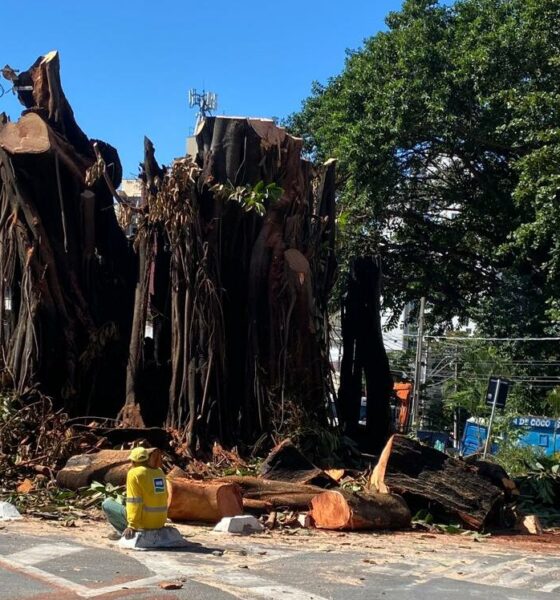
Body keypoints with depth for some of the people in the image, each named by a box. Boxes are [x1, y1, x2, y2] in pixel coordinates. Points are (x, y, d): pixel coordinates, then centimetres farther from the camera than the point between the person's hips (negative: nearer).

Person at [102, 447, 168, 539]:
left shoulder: (134, 473, -14)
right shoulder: (159, 472, 7)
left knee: (107, 503, 9)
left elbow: (134, 502, -20)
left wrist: (132, 526, -18)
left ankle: (124, 532, 8)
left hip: (143, 522, -7)